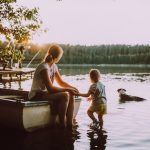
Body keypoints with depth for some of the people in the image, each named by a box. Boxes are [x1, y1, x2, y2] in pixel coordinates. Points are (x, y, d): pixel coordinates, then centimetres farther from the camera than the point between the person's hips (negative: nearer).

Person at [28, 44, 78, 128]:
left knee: (71, 95, -6)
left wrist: (72, 88, -3)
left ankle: (70, 124, -6)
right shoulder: (44, 68, -22)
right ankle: (62, 124, -15)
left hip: (45, 93, 9)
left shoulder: (54, 66, 6)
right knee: (64, 96, -27)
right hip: (37, 95, -9)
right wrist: (67, 89, -21)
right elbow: (50, 88, -27)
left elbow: (61, 82, 13)